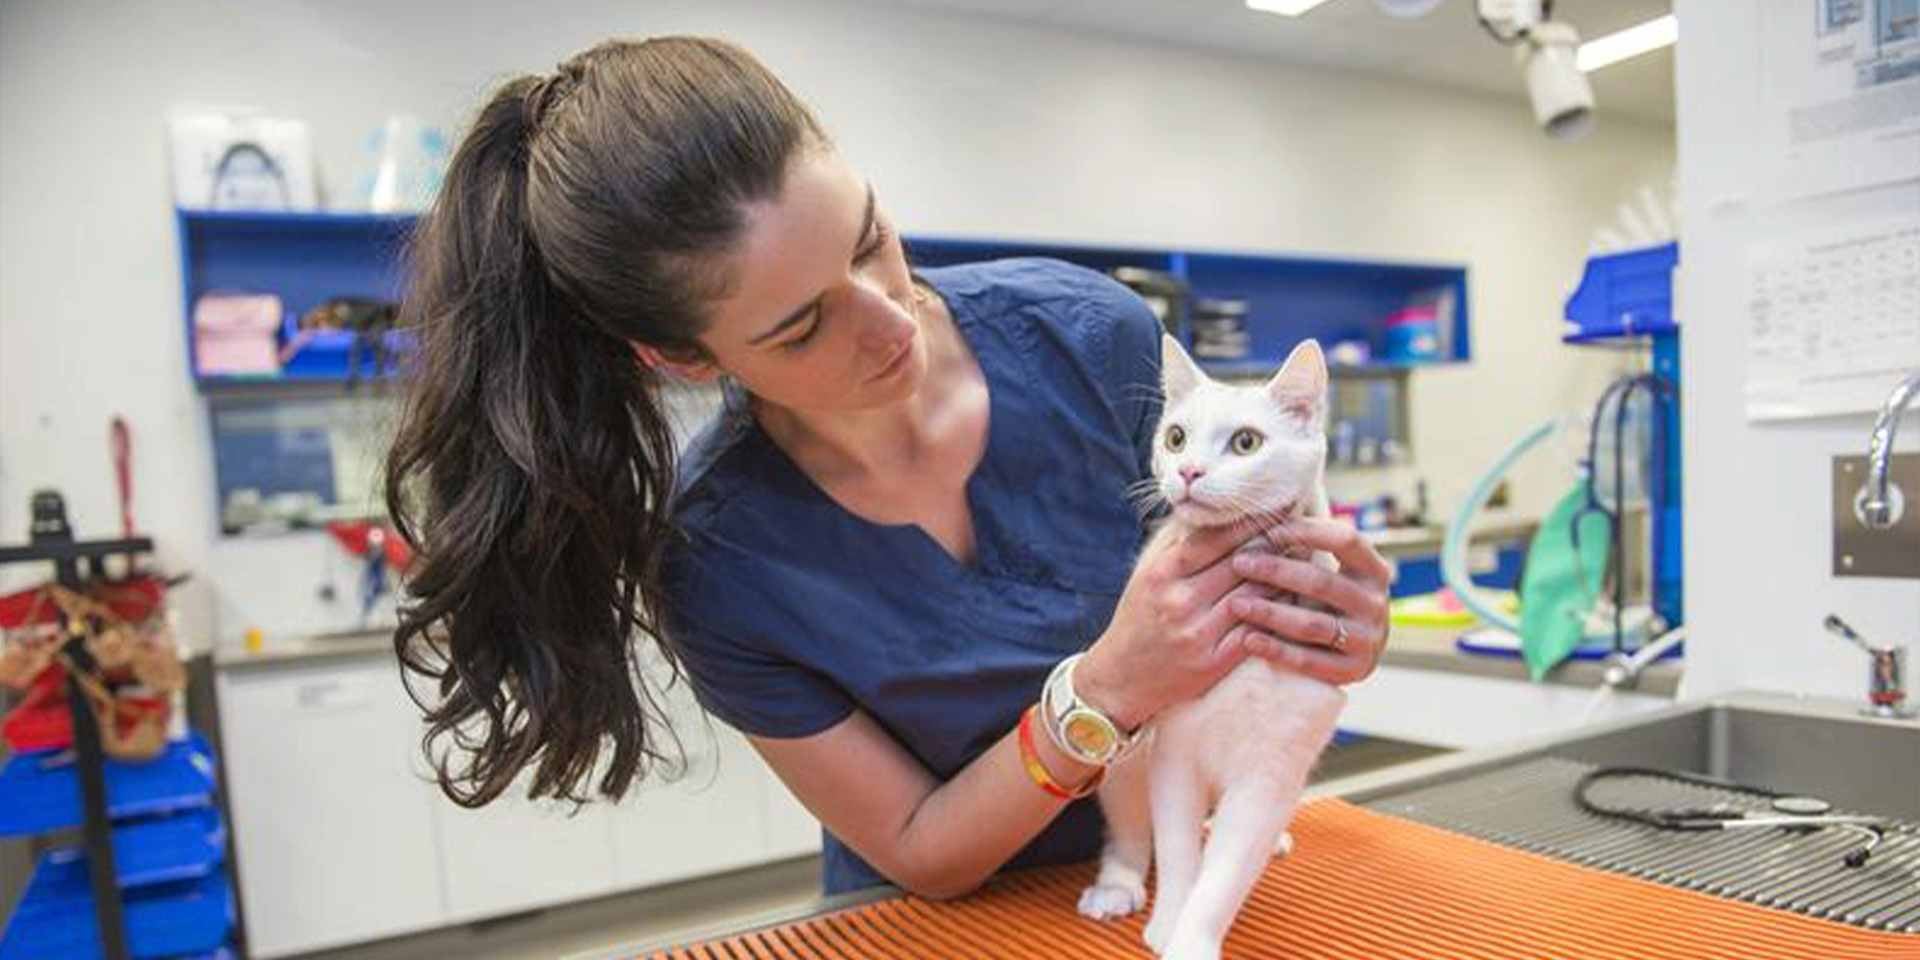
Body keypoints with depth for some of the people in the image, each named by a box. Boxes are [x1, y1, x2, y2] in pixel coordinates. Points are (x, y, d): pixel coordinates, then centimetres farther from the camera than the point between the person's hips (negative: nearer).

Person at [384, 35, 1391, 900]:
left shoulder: (1090, 336, -17)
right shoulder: (712, 567, -21)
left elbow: (1228, 551, -2)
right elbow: (920, 856, -13)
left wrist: (1310, 620, -22)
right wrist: (1106, 689, -28)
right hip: (939, 921, -2)